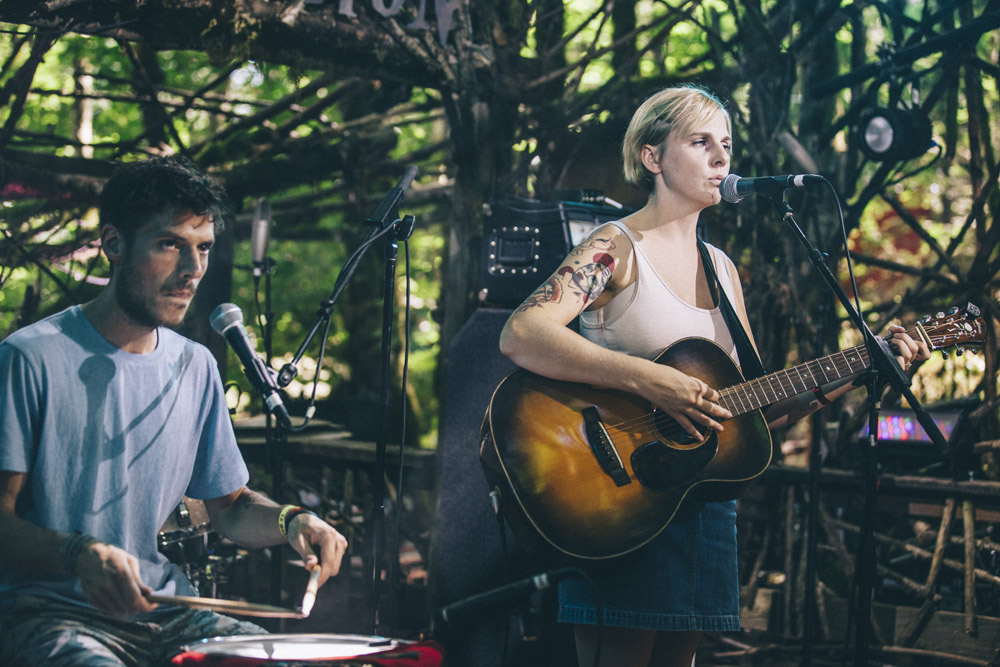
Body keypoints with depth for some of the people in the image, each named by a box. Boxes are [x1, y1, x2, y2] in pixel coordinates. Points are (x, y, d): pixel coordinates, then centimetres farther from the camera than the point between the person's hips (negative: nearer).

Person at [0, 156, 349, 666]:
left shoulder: (196, 368, 10)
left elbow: (228, 505, 18)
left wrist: (289, 521, -4)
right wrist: (80, 554, -30)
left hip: (163, 605, 6)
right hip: (51, 612, -6)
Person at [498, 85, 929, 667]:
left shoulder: (721, 268, 16)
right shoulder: (617, 247, -7)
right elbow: (520, 336, -24)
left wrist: (854, 374, 3)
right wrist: (648, 379, -30)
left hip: (704, 503, 7)